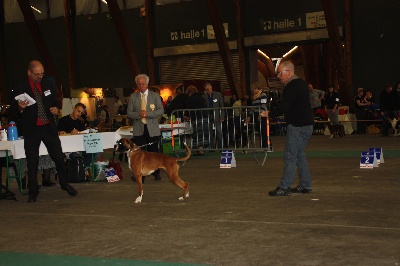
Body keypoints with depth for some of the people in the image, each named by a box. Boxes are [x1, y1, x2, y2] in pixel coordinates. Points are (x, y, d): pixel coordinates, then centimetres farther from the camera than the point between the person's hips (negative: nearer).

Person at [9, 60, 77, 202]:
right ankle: (33, 193, 15)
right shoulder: (20, 87, -6)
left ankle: (65, 184, 24)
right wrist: (20, 107, -22)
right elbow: (13, 109, -1)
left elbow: (55, 100, 16)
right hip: (31, 129, -2)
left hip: (49, 127, 2)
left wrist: (56, 108, -6)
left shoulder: (49, 83, 4)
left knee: (59, 157, 5)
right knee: (32, 162, 4)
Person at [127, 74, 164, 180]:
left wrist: (148, 114, -15)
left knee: (154, 152, 4)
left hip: (153, 129, -1)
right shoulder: (133, 97, 9)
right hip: (139, 130, 1)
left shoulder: (155, 96, 7)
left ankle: (156, 174, 16)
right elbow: (129, 113, 5)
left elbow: (161, 110, -1)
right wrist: (138, 115, -15)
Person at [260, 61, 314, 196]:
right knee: (300, 154, 16)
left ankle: (284, 187, -6)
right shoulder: (301, 83, 17)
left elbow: (284, 107, -22)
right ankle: (305, 185, 19)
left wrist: (269, 114, -10)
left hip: (297, 126, -10)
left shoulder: (292, 87, -16)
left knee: (290, 156, -7)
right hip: (306, 124, 10)